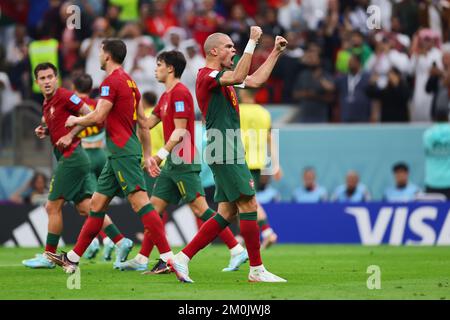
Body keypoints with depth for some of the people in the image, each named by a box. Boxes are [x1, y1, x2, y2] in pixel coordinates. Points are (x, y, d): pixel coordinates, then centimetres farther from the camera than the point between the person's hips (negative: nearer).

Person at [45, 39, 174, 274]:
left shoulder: (111, 81, -10)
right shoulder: (129, 82, 19)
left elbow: (98, 116, -18)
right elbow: (143, 122, 20)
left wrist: (75, 121, 2)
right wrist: (147, 155, 23)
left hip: (122, 151, -10)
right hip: (118, 155, 10)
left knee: (140, 202, -15)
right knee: (97, 204, 13)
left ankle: (168, 258, -22)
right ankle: (72, 259, 19)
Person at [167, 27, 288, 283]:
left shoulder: (222, 76, 20)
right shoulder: (207, 76, -10)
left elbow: (256, 80, 27)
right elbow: (239, 77, -28)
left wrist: (276, 53, 23)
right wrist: (253, 42, -24)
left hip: (227, 154, 10)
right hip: (225, 153, -10)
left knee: (228, 212, 7)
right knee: (248, 204, -9)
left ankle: (182, 258, 5)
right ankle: (257, 269, -5)